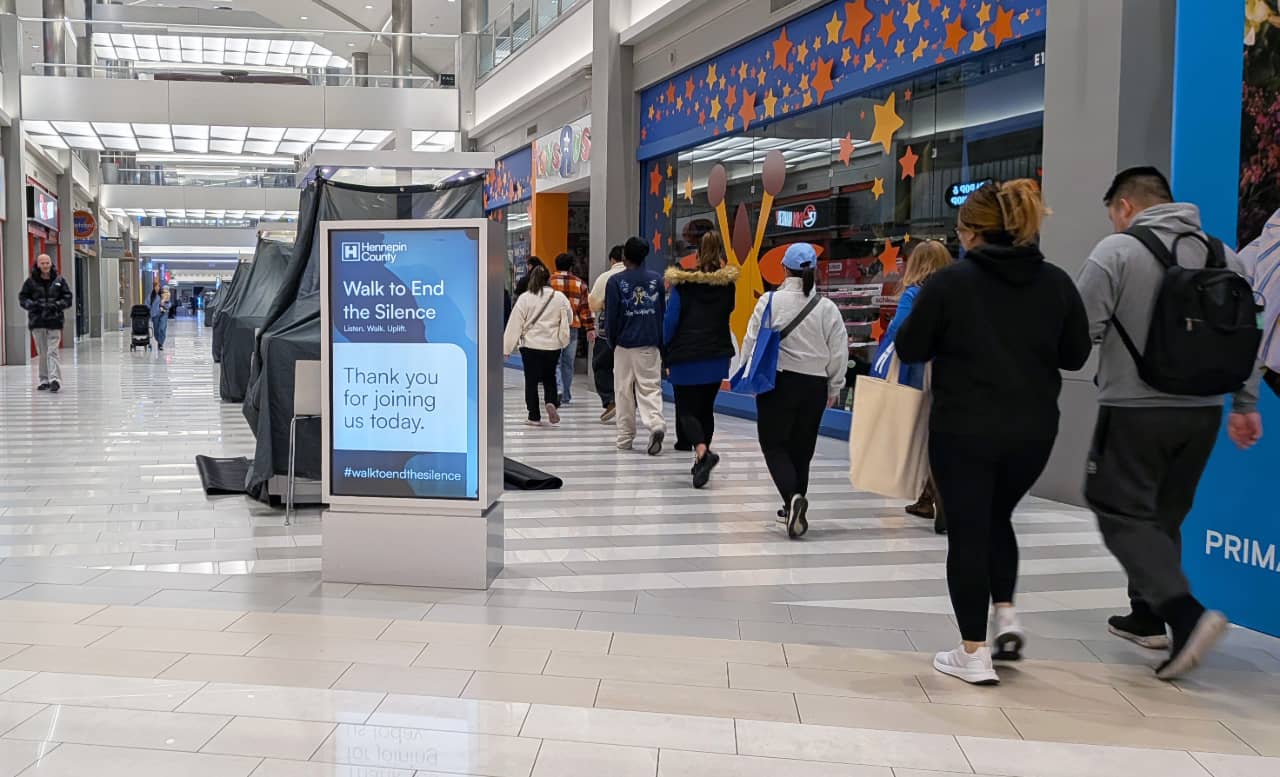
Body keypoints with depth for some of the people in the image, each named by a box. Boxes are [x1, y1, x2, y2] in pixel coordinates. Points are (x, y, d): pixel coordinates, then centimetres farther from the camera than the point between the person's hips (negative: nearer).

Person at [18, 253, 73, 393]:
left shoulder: (59, 280, 4)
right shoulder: (30, 281, 4)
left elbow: (67, 298, 4)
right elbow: (22, 298, 7)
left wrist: (56, 305, -12)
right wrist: (32, 304, -11)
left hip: (54, 321, -2)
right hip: (37, 321, 2)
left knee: (52, 351, -10)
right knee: (41, 353, 8)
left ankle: (55, 379, -16)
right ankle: (44, 380, 15)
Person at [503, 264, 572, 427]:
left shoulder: (524, 298, -7)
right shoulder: (559, 297, -3)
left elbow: (515, 324, -6)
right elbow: (569, 317, 12)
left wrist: (506, 347, -3)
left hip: (530, 345, -2)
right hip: (553, 345, 2)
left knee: (531, 380, 8)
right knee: (549, 377, 20)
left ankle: (534, 416, 10)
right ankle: (551, 402, -5)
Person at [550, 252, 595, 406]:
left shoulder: (549, 281, 0)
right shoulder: (579, 284, 7)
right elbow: (586, 307, 5)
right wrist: (590, 328, 7)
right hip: (573, 327, 2)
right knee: (568, 363, 9)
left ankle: (557, 388, -17)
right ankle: (566, 396, 13)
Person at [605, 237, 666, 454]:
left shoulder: (616, 281, -4)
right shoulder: (656, 279, 5)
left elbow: (611, 315, -4)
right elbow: (663, 313, 8)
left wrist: (612, 341, 10)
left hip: (625, 344, -2)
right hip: (650, 344, 2)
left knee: (625, 392, 8)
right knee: (651, 388, 2)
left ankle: (625, 438, 13)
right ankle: (656, 424, -23)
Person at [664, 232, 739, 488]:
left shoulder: (682, 283, -7)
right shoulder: (727, 283, 3)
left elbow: (670, 319, -6)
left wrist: (667, 347, 9)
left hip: (686, 358, -4)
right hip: (718, 357, 4)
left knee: (686, 410, 1)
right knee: (706, 408, 16)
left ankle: (703, 452, -24)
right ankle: (701, 461, 18)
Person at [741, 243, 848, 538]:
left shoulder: (770, 301, -8)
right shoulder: (827, 308, -2)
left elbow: (750, 343, -5)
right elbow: (839, 352, 2)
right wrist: (834, 388, 16)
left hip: (777, 381, -3)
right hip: (814, 385, 3)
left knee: (774, 444, 4)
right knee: (802, 447, 15)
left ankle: (793, 496, -20)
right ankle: (795, 507, 24)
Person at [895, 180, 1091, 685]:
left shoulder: (951, 282, -10)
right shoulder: (1057, 283, 2)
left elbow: (910, 350, -5)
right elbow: (1076, 355, 8)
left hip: (964, 429, -4)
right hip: (1033, 430, 4)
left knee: (968, 532, 5)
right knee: (997, 519, 26)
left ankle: (974, 653, 9)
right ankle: (1006, 614, 14)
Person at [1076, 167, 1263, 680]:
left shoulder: (1116, 251, -9)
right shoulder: (1224, 255, 10)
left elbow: (1079, 330, -13)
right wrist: (1246, 404, 18)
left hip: (1134, 409, -6)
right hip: (1203, 411, 6)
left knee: (1123, 512, 1)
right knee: (1164, 514, 18)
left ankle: (1185, 613, -16)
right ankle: (1147, 616, 26)